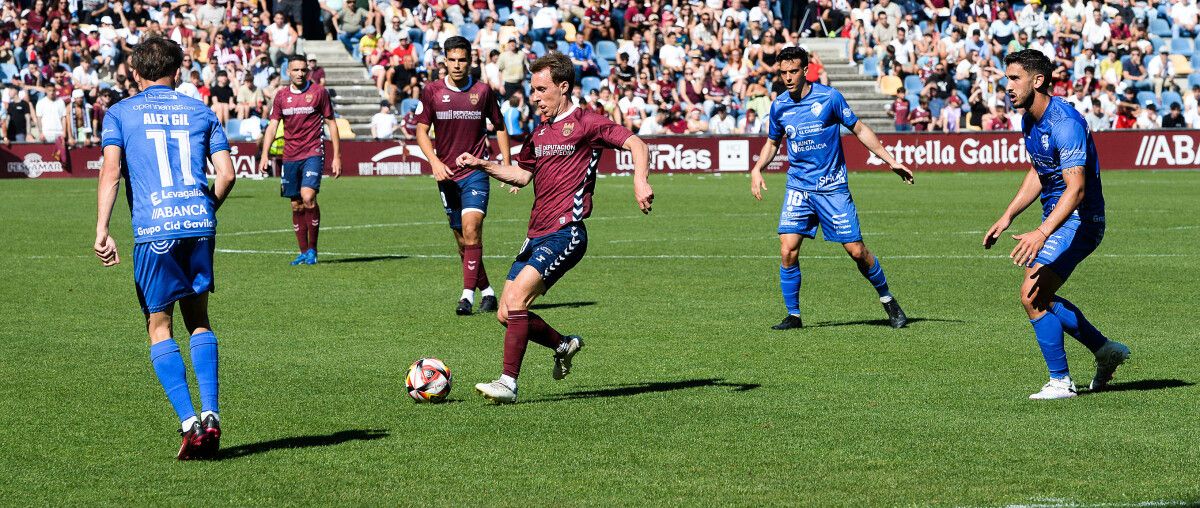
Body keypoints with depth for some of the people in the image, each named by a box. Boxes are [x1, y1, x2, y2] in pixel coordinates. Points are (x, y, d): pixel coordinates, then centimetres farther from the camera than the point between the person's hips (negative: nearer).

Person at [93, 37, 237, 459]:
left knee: (159, 327, 5)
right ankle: (210, 414, 5)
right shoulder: (199, 111, 14)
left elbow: (110, 173, -5)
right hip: (200, 223, 3)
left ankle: (190, 422, -8)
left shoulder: (120, 112, 8)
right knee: (198, 319, 17)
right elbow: (226, 174, 7)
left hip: (154, 230, -3)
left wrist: (102, 230, -8)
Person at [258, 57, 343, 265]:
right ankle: (304, 252, 15)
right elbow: (272, 126, 9)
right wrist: (265, 155, -4)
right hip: (290, 156, 4)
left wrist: (337, 156, -1)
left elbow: (331, 124, 4)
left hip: (313, 153, -4)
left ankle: (312, 248, -7)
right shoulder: (281, 95, 9)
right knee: (296, 206, 5)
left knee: (308, 197, -20)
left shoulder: (319, 92, 0)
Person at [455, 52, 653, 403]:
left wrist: (640, 180, -27)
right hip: (536, 235, 8)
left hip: (565, 232, -8)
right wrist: (481, 165, 17)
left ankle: (508, 382, -20)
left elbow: (636, 145, -10)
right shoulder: (540, 131, 19)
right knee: (506, 315, 4)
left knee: (516, 298, -22)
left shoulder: (585, 123, -5)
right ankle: (563, 345, 27)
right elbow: (522, 174, 30)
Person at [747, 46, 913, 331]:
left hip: (833, 187, -3)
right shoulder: (779, 106, 3)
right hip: (798, 187, 3)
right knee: (788, 250, -12)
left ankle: (888, 300, 21)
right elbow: (772, 143, 19)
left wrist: (891, 161, 0)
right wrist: (757, 169, 1)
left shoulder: (829, 97, -7)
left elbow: (859, 130, 2)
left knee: (856, 251, -2)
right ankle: (793, 315, 2)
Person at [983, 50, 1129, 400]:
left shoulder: (1065, 123, -25)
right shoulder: (1029, 120, 5)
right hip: (1056, 217, 10)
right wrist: (1008, 216, 13)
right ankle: (1105, 350, 30)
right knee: (1041, 298, 16)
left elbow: (1076, 189, -32)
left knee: (1032, 296, -15)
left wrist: (1042, 234, -40)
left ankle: (1060, 382, -5)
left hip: (1078, 220, -10)